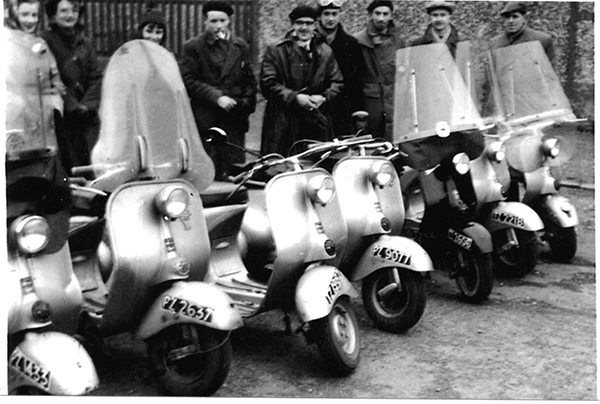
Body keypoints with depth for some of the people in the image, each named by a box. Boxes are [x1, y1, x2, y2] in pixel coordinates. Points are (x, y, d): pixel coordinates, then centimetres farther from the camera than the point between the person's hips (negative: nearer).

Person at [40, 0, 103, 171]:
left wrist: (87, 104, -5)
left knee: (92, 162, -2)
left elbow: (97, 77, 9)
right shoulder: (45, 41, -1)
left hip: (87, 116, 4)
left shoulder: (84, 42, 14)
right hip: (60, 116, -4)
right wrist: (72, 106, -13)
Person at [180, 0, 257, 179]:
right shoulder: (193, 47, 2)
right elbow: (188, 81, -5)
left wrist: (247, 103, 0)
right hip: (205, 120, -2)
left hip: (234, 119, 3)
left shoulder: (241, 46, 13)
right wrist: (216, 97, -14)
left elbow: (250, 81, 16)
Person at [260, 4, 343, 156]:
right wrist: (295, 97, -14)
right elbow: (268, 83, -4)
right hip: (283, 124, -3)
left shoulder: (325, 51, 15)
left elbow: (337, 82, 14)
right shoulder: (275, 50, 5)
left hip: (318, 121, 3)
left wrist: (324, 97, -6)